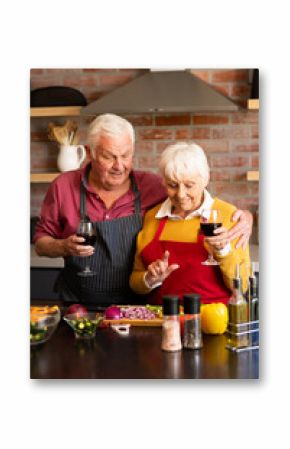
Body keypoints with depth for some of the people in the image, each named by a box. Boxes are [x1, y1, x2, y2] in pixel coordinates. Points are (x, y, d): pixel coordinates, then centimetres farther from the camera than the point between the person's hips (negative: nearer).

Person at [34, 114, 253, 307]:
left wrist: (242, 215, -13)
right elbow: (41, 243, 9)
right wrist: (64, 247, -12)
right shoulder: (64, 187, -1)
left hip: (135, 307, 1)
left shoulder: (150, 186, -2)